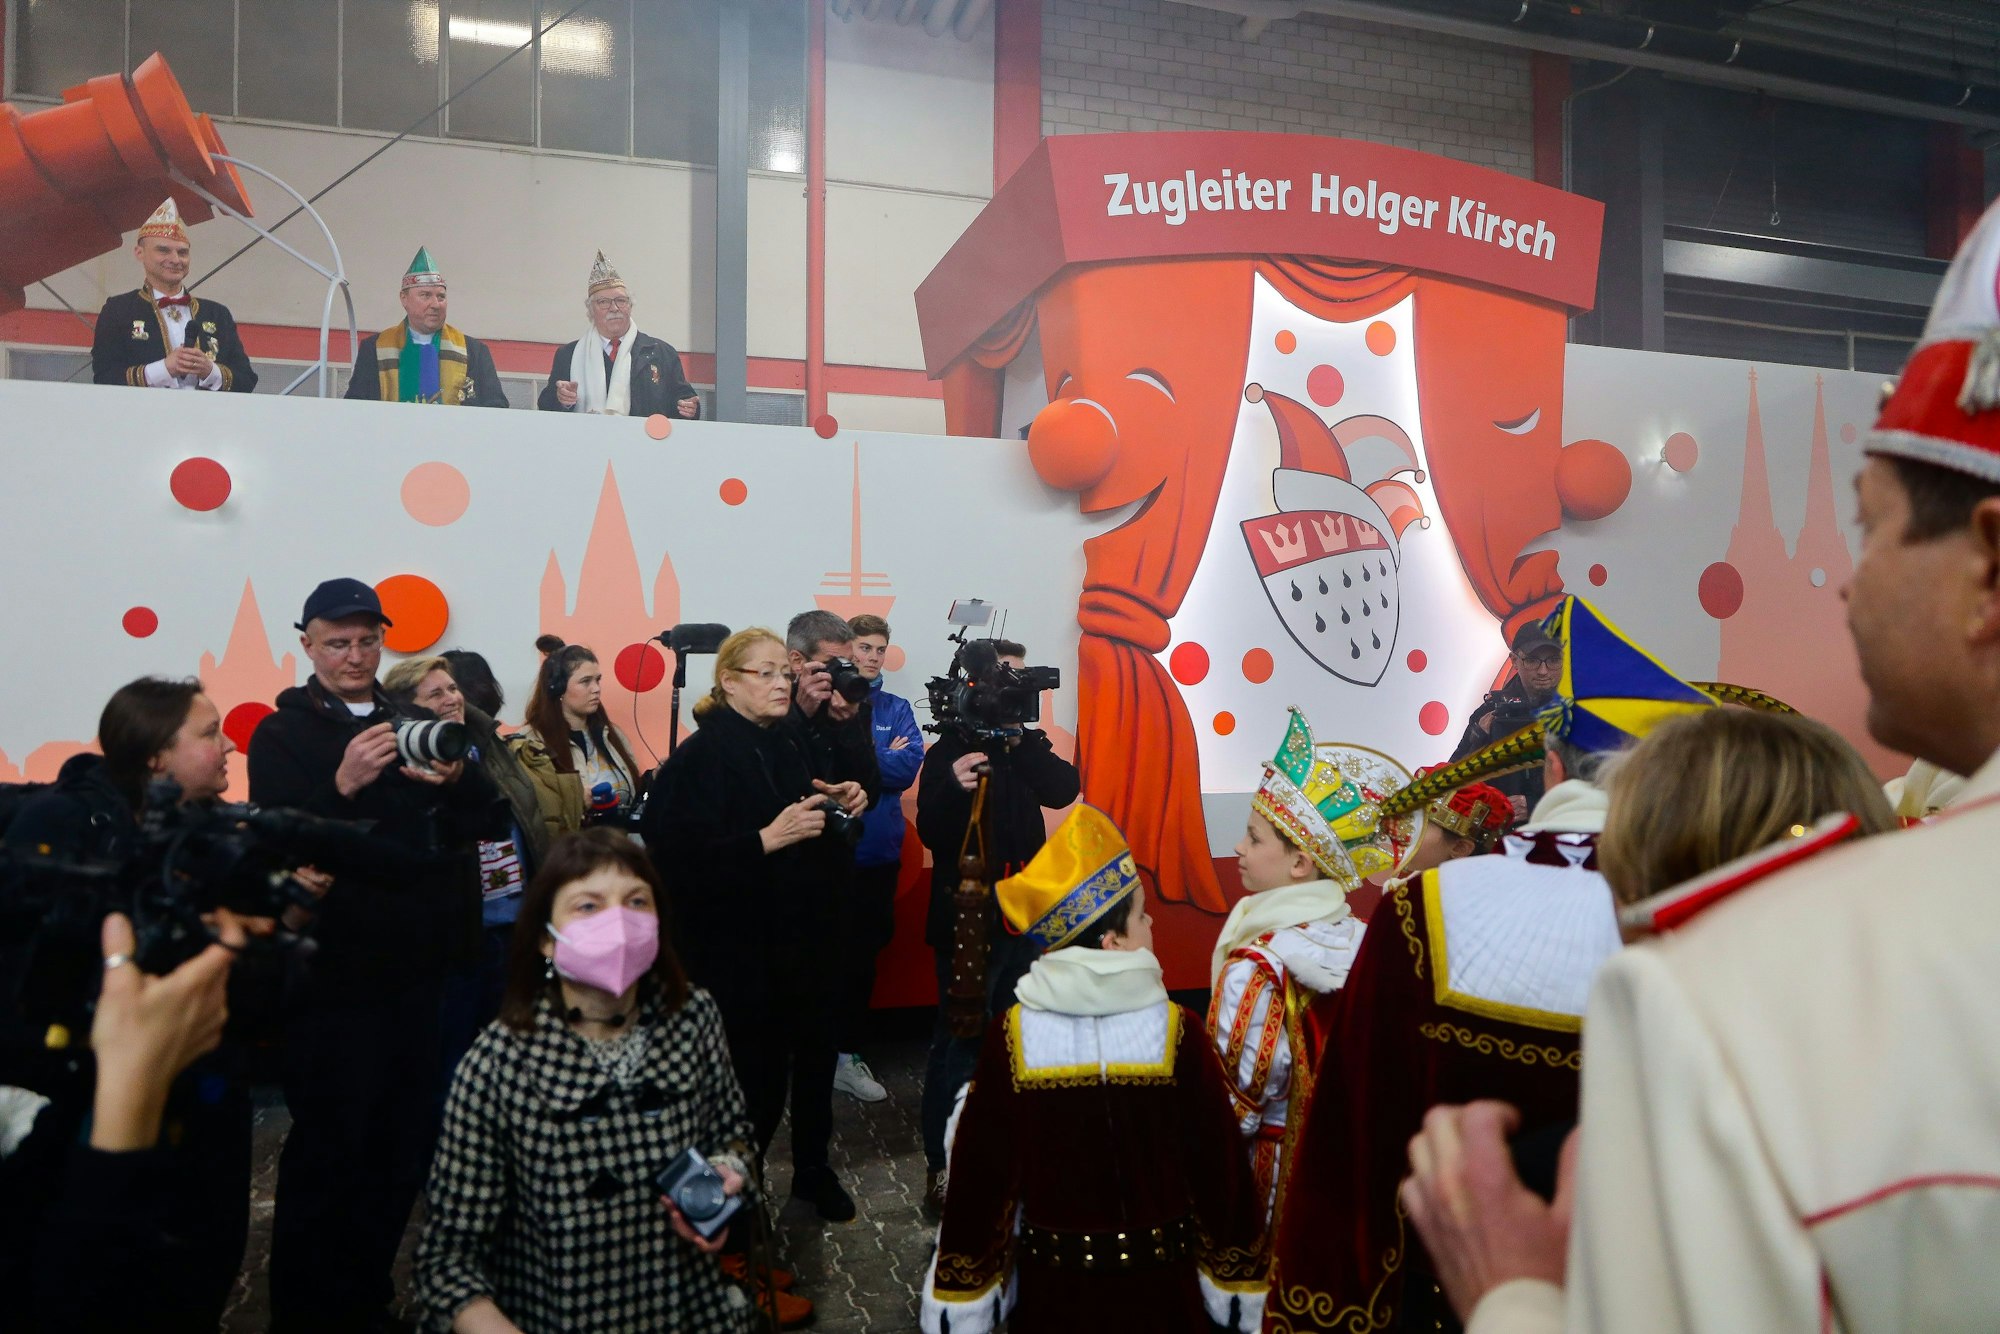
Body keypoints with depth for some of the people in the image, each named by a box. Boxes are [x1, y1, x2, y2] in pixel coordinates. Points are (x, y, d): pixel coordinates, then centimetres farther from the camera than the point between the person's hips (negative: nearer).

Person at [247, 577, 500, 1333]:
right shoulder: (282, 734, 0)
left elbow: (483, 824, 6)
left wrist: (455, 780, -16)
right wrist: (342, 785, -29)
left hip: (414, 966, 5)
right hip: (332, 974, -4)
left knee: (406, 1142, 10)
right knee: (327, 1148, 1)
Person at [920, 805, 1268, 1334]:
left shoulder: (1011, 1037, -15)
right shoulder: (1177, 1032, -17)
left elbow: (979, 1172, -8)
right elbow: (1221, 1164, -10)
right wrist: (1240, 1289, 5)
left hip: (1050, 1287, 1)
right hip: (1159, 1287, 0)